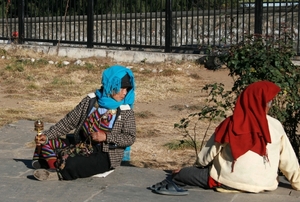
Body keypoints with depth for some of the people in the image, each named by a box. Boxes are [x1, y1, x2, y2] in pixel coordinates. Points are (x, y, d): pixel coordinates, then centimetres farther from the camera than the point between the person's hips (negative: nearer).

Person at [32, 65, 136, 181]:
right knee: (47, 144, -7)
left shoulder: (126, 111, -6)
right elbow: (69, 121, 2)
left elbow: (130, 138, -8)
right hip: (82, 145, 5)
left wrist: (106, 137, -20)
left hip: (105, 156, -5)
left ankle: (60, 174, -5)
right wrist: (47, 135, -7)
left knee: (72, 164, -31)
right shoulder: (91, 101, 1)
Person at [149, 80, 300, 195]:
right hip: (264, 185, 2)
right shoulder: (275, 126, -4)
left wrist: (200, 162, 24)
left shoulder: (230, 124, -4)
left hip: (229, 182, -2)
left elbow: (205, 157, 4)